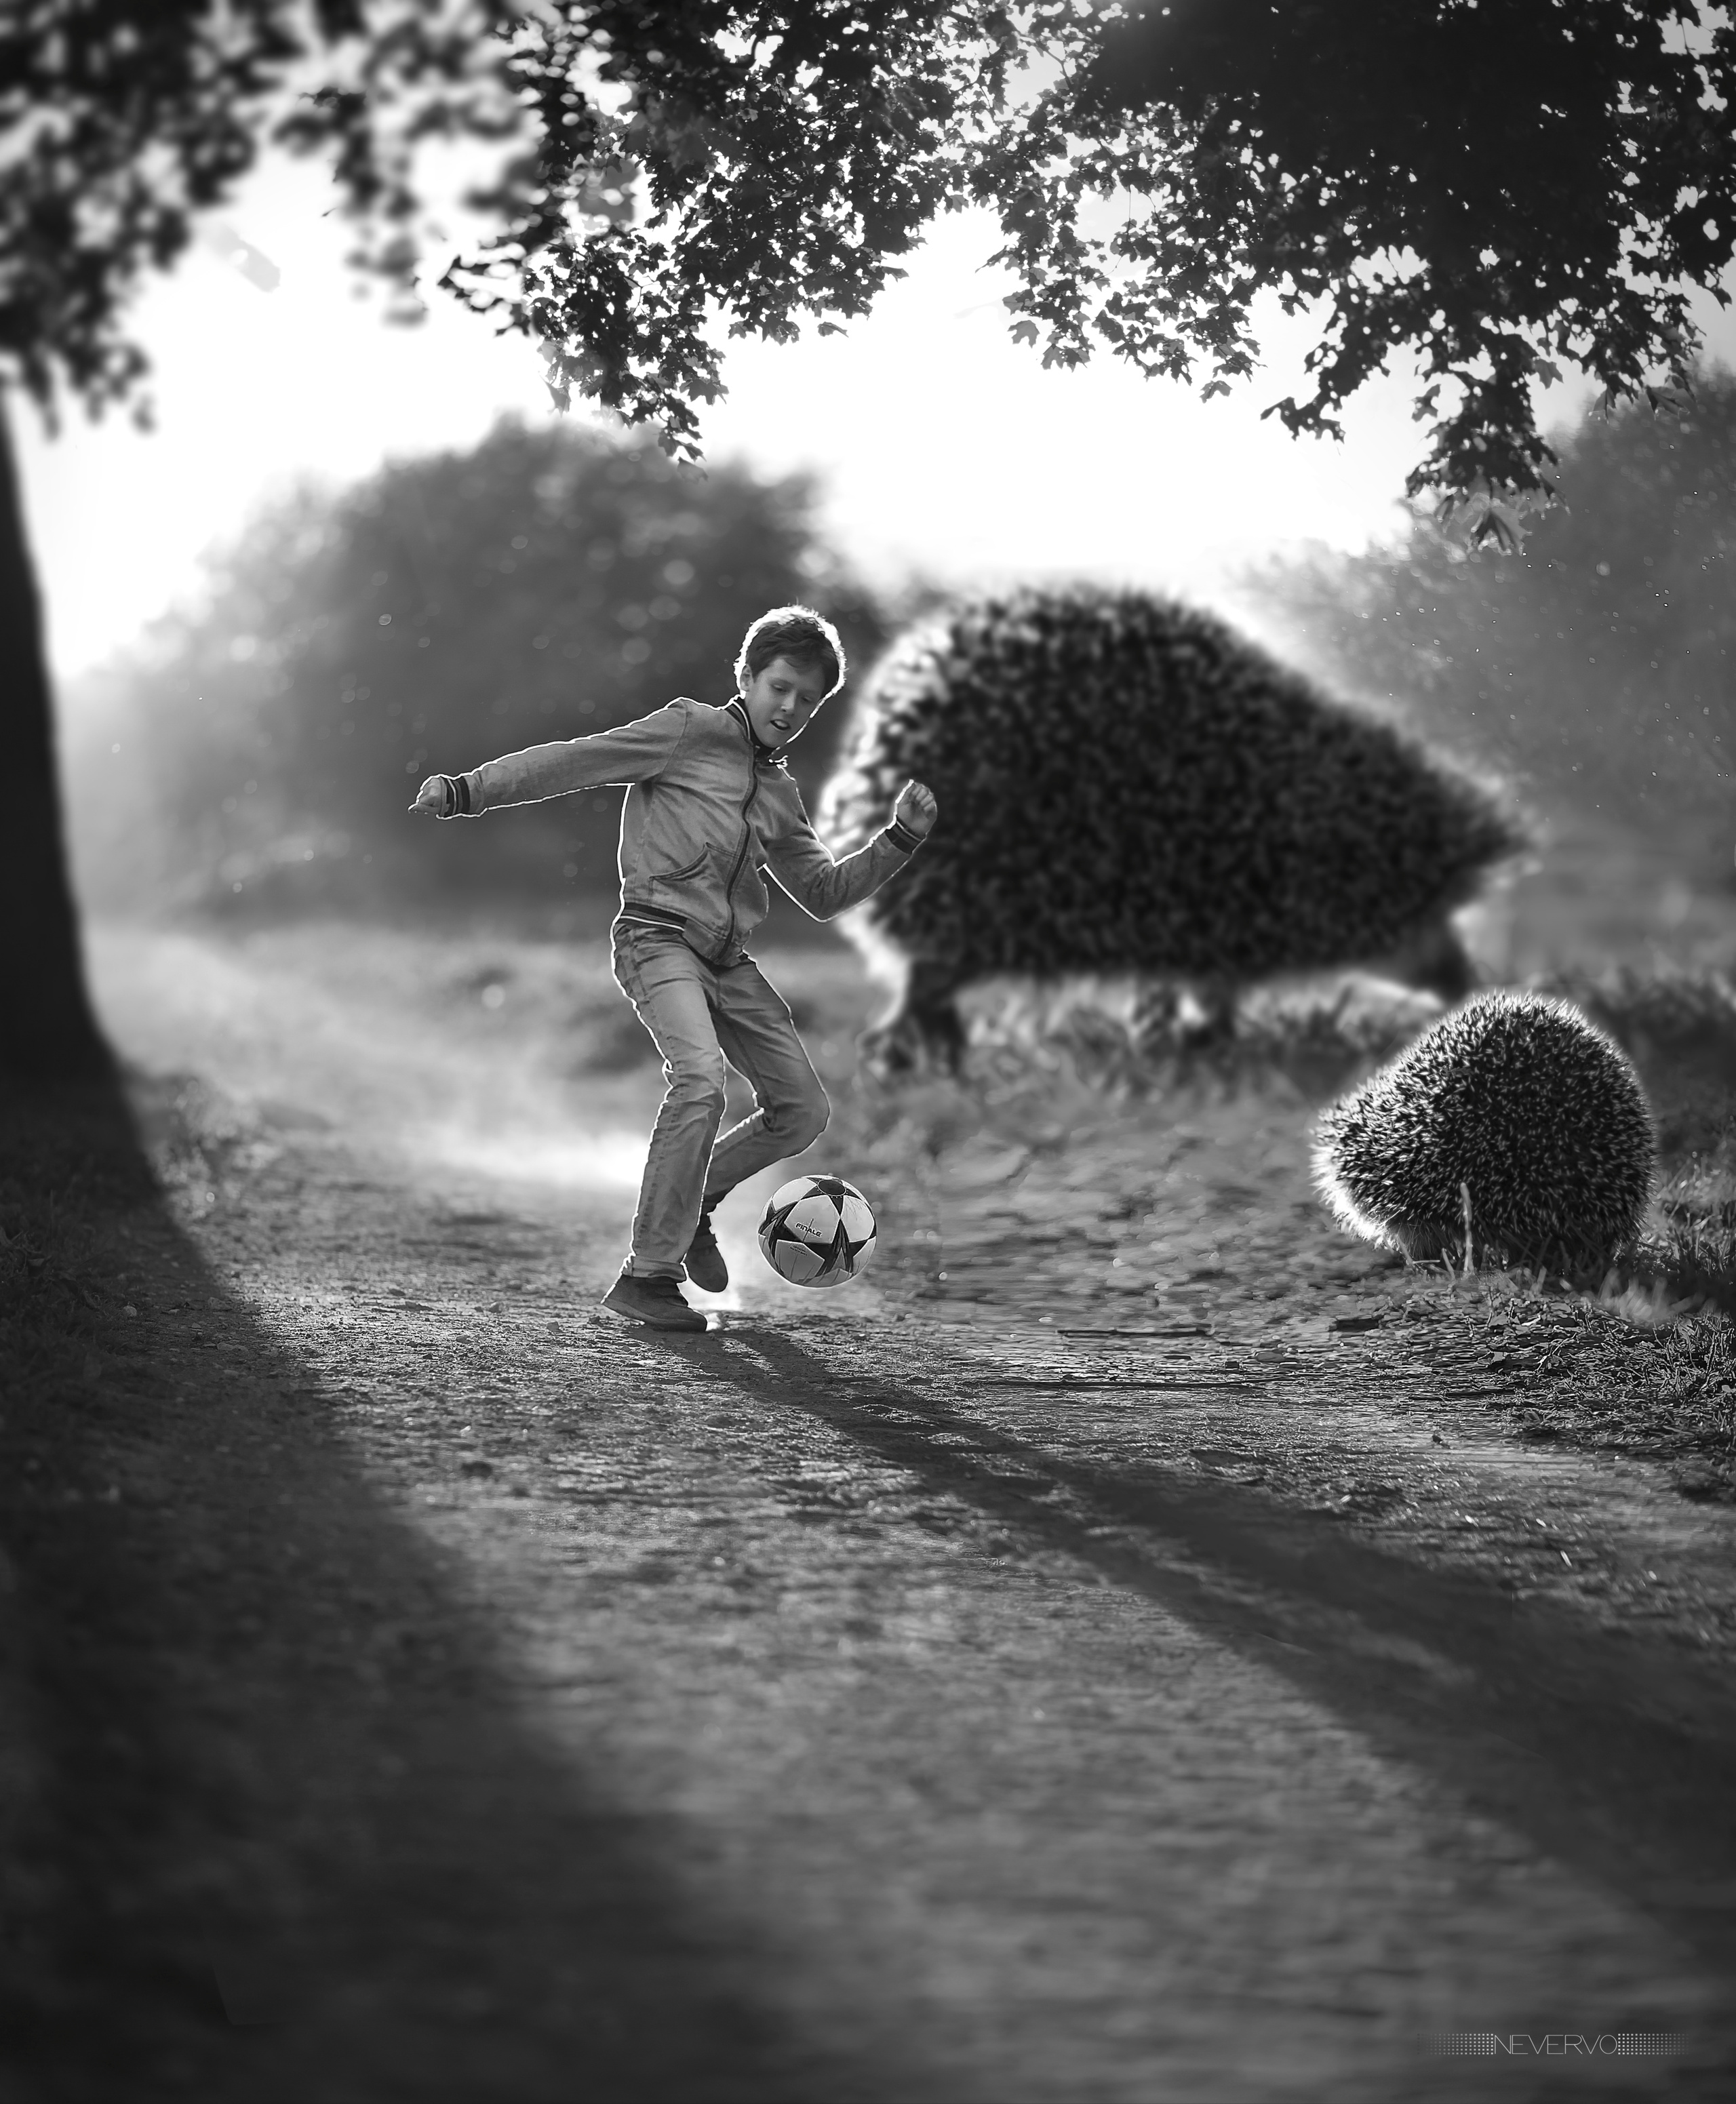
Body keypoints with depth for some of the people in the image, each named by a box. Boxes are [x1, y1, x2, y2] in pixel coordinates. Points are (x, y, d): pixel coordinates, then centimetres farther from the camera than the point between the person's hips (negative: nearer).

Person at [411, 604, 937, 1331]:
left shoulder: (780, 792, 21)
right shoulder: (692, 731, 0)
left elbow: (823, 893, 26)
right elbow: (579, 759, -4)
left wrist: (901, 839, 14)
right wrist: (468, 791, -13)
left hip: (728, 960, 8)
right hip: (658, 936, -8)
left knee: (802, 1110, 5)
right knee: (700, 1079, -29)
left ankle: (693, 1197, 30)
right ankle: (648, 1276, -23)